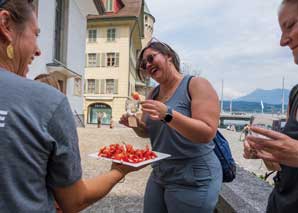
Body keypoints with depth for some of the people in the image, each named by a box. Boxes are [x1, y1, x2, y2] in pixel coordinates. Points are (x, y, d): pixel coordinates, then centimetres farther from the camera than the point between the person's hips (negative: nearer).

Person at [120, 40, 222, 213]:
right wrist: (135, 124, -8)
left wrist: (168, 115, -32)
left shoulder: (197, 84, -13)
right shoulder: (154, 93, 7)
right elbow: (147, 132, 13)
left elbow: (207, 134, -22)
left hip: (193, 179, -6)